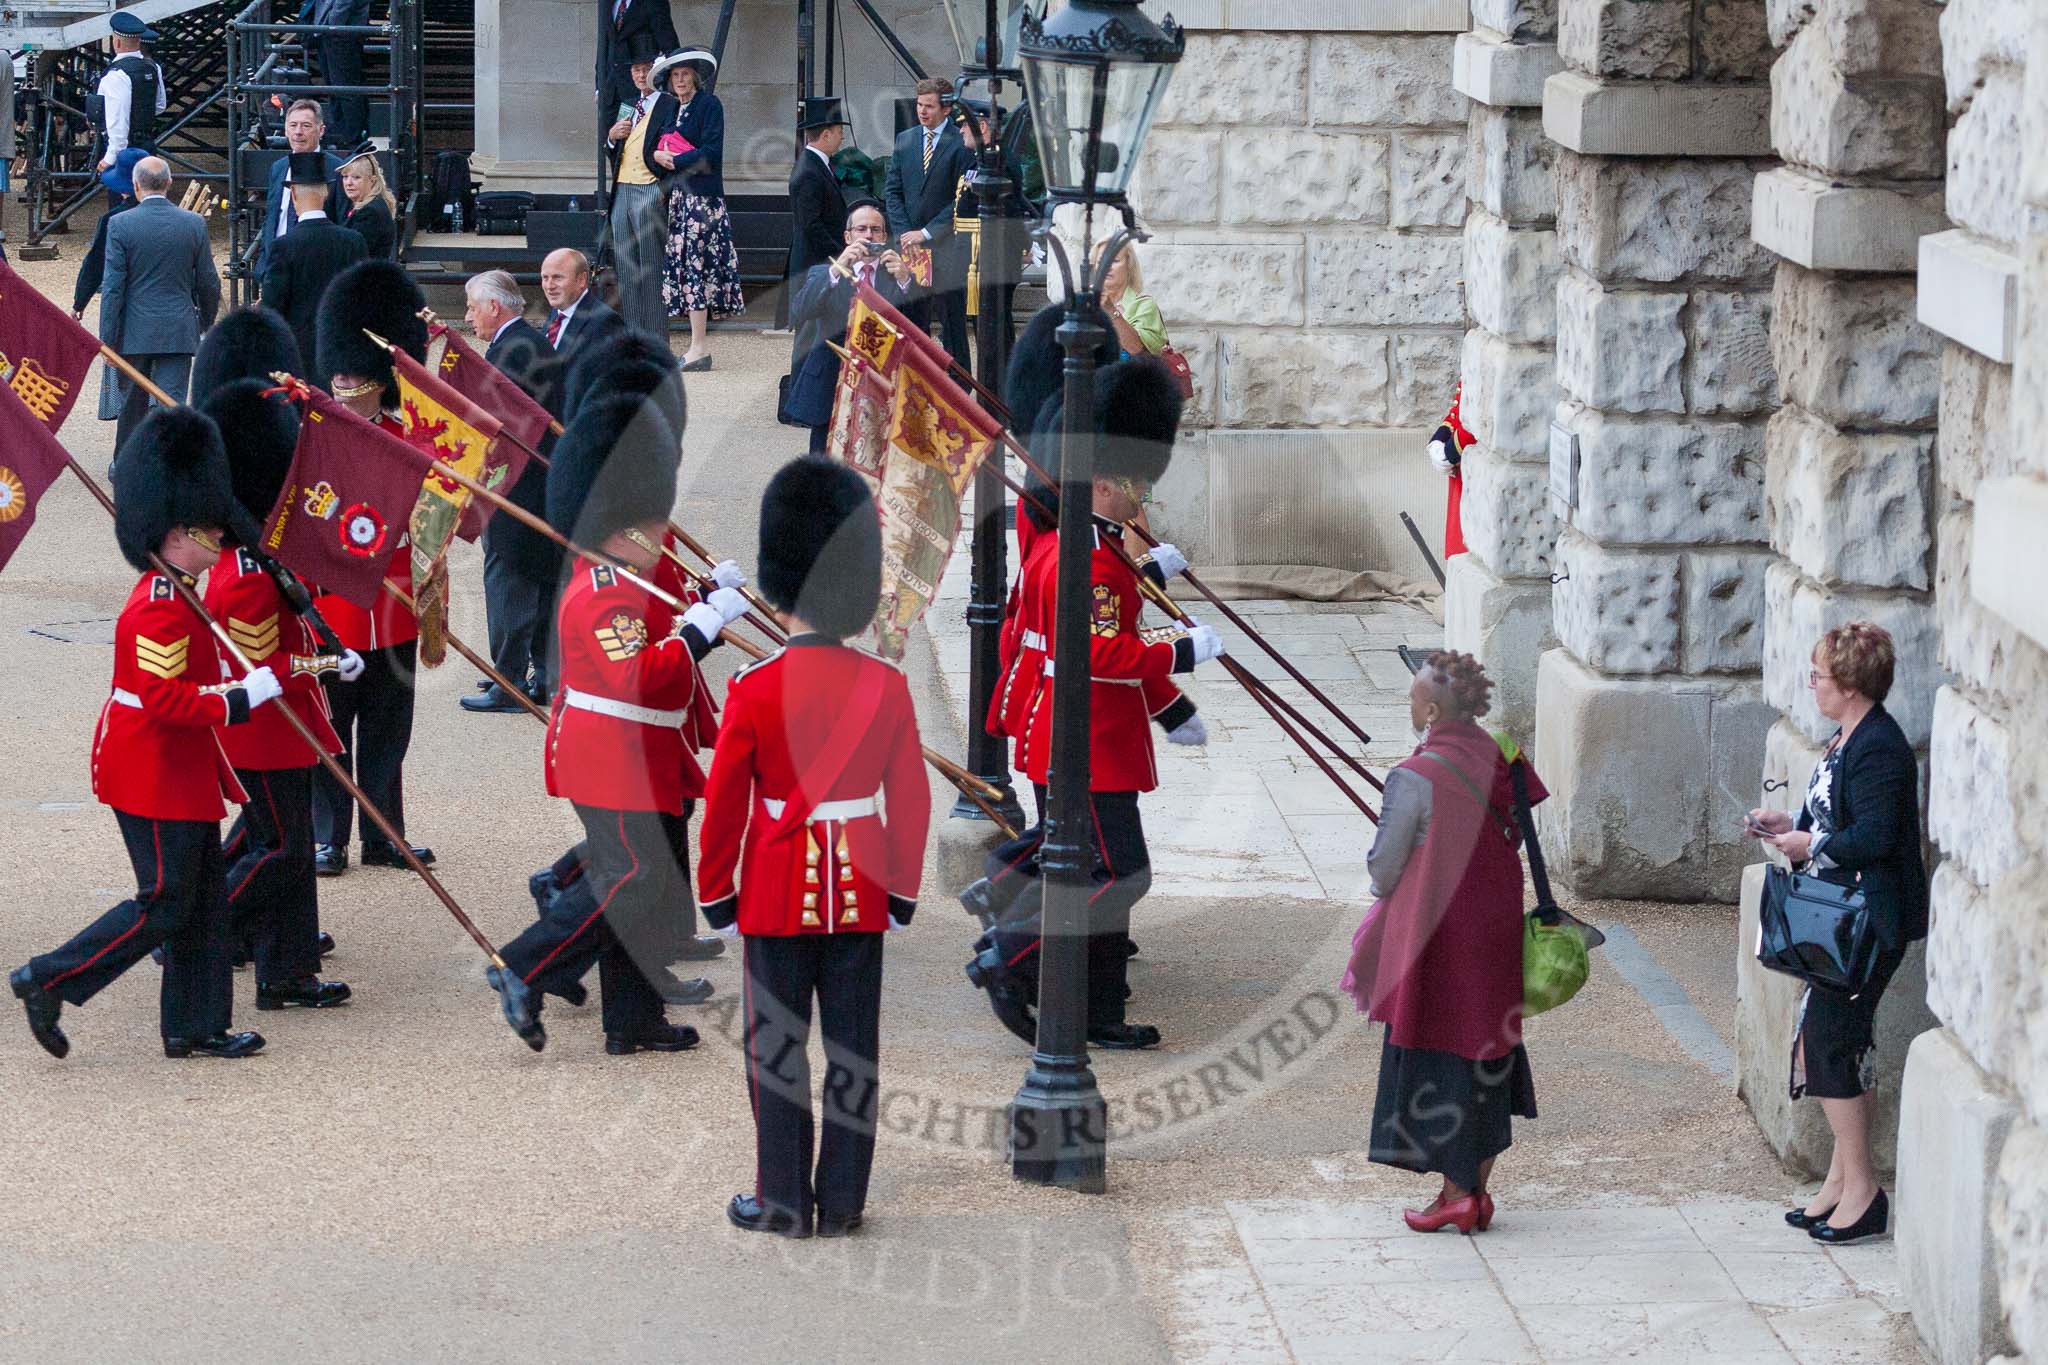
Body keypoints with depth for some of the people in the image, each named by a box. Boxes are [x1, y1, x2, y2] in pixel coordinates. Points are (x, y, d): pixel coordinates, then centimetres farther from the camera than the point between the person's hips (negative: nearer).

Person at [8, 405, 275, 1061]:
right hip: (155, 777, -10)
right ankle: (48, 981, 2)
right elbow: (163, 700, -27)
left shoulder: (170, 595, 10)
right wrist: (241, 697, -24)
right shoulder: (161, 609, -22)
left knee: (202, 901, 13)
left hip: (180, 773, 10)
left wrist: (250, 676, 13)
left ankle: (196, 1027, 18)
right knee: (164, 904, -5)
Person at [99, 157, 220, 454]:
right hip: (179, 332, 1)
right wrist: (206, 321, 22)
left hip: (135, 332, 0)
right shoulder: (194, 223, -2)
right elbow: (209, 283, 5)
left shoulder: (120, 225, -9)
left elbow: (113, 288, -10)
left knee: (132, 404, 15)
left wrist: (107, 340, -6)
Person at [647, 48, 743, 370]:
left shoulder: (709, 105, -5)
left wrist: (675, 160, -9)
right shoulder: (667, 107, 17)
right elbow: (651, 146, 18)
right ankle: (696, 347, 6)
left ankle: (699, 348, -12)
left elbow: (711, 151, -13)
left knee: (695, 266, -11)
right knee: (680, 266, 5)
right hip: (675, 196, 8)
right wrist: (658, 155, -4)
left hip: (701, 195, -8)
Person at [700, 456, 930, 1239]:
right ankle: (842, 1203, 11)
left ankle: (784, 1202, 7)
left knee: (777, 1048, 5)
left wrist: (715, 896, 5)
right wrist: (903, 893, 12)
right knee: (853, 1048, 8)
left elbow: (723, 805, -6)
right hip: (861, 890, 2)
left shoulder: (754, 690, -11)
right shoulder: (887, 687, -5)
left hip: (778, 892, -2)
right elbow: (911, 801, 1)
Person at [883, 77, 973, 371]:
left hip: (946, 248, -5)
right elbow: (893, 191, 11)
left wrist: (926, 233, -13)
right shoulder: (905, 140, 11)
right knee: (913, 324, 7)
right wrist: (904, 232, -3)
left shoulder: (961, 143, -7)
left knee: (952, 324, 1)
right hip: (910, 247, 5)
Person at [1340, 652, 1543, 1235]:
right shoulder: (1495, 759, -1)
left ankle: (1456, 1194, 6)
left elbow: (1384, 869, -12)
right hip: (1494, 925, 6)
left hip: (1433, 933, -6)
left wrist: (1387, 890, 10)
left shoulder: (1415, 777, -20)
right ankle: (1478, 1191, 20)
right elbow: (1511, 838, 8)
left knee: (1437, 1057, 4)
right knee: (1485, 1049, 14)